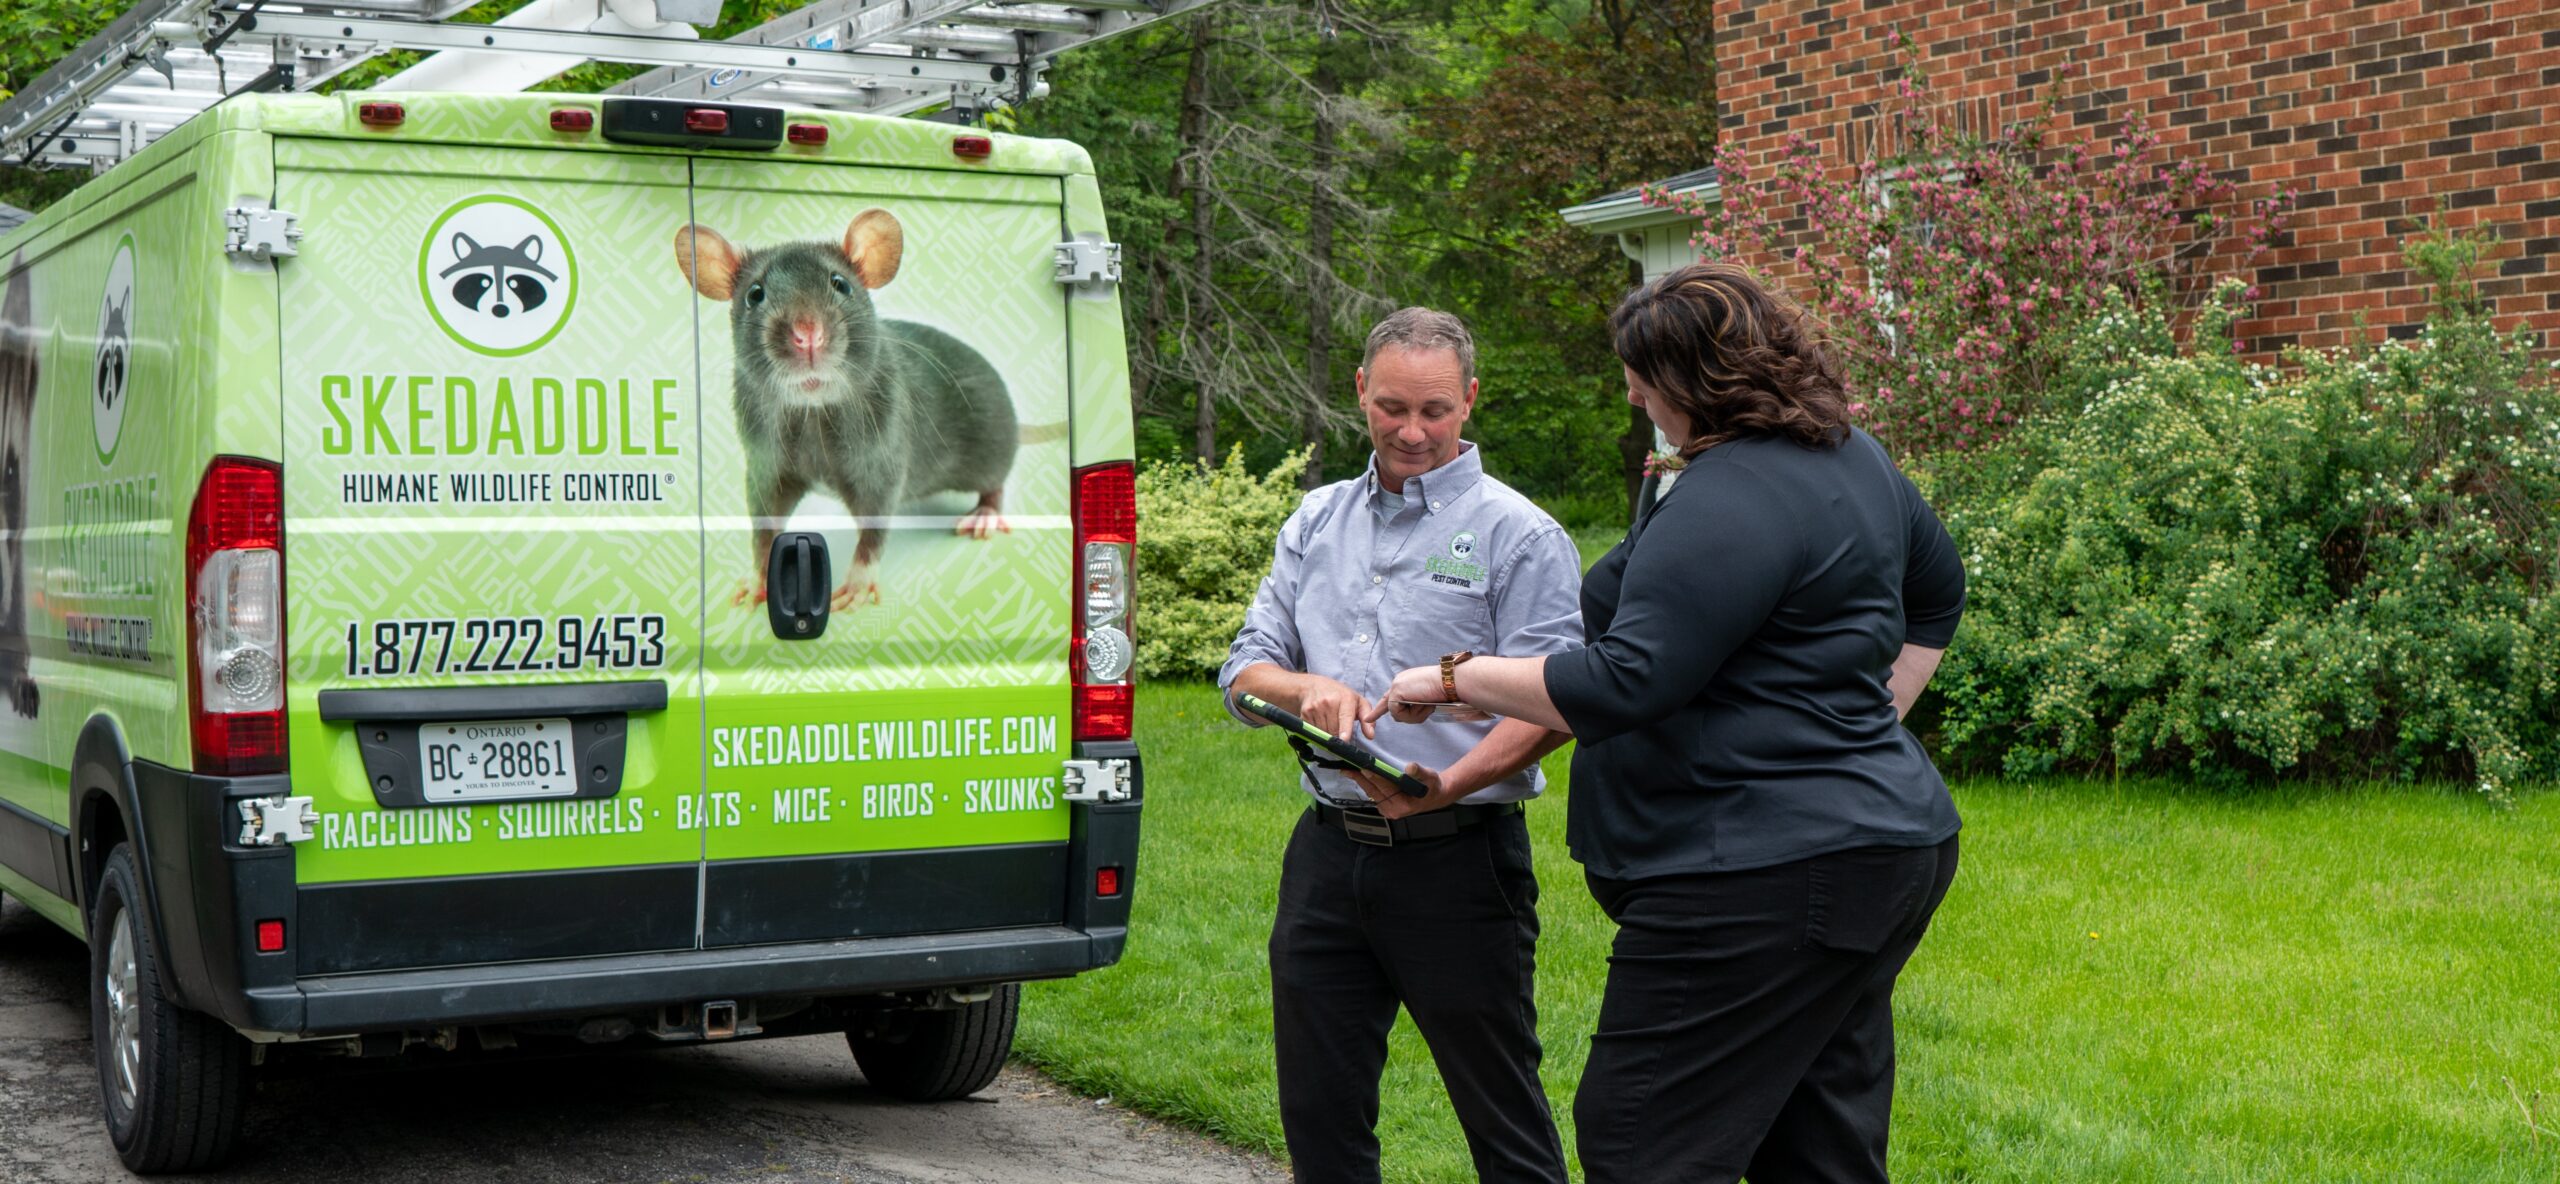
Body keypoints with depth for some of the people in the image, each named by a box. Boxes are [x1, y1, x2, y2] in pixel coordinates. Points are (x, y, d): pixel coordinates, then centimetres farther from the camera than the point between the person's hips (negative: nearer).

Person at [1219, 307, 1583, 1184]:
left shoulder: (1519, 535, -3)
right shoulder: (1316, 523, 14)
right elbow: (1245, 669, 11)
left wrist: (1448, 783, -27)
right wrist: (1306, 689, -11)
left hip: (1458, 858, -5)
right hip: (1326, 853, 5)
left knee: (1503, 1113, 2)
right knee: (1319, 1110, 11)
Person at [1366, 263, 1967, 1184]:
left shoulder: (1730, 502, -19)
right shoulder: (1856, 458, 14)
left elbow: (1623, 685, -23)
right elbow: (1938, 594, 30)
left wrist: (1452, 679, -13)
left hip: (1765, 878, -11)